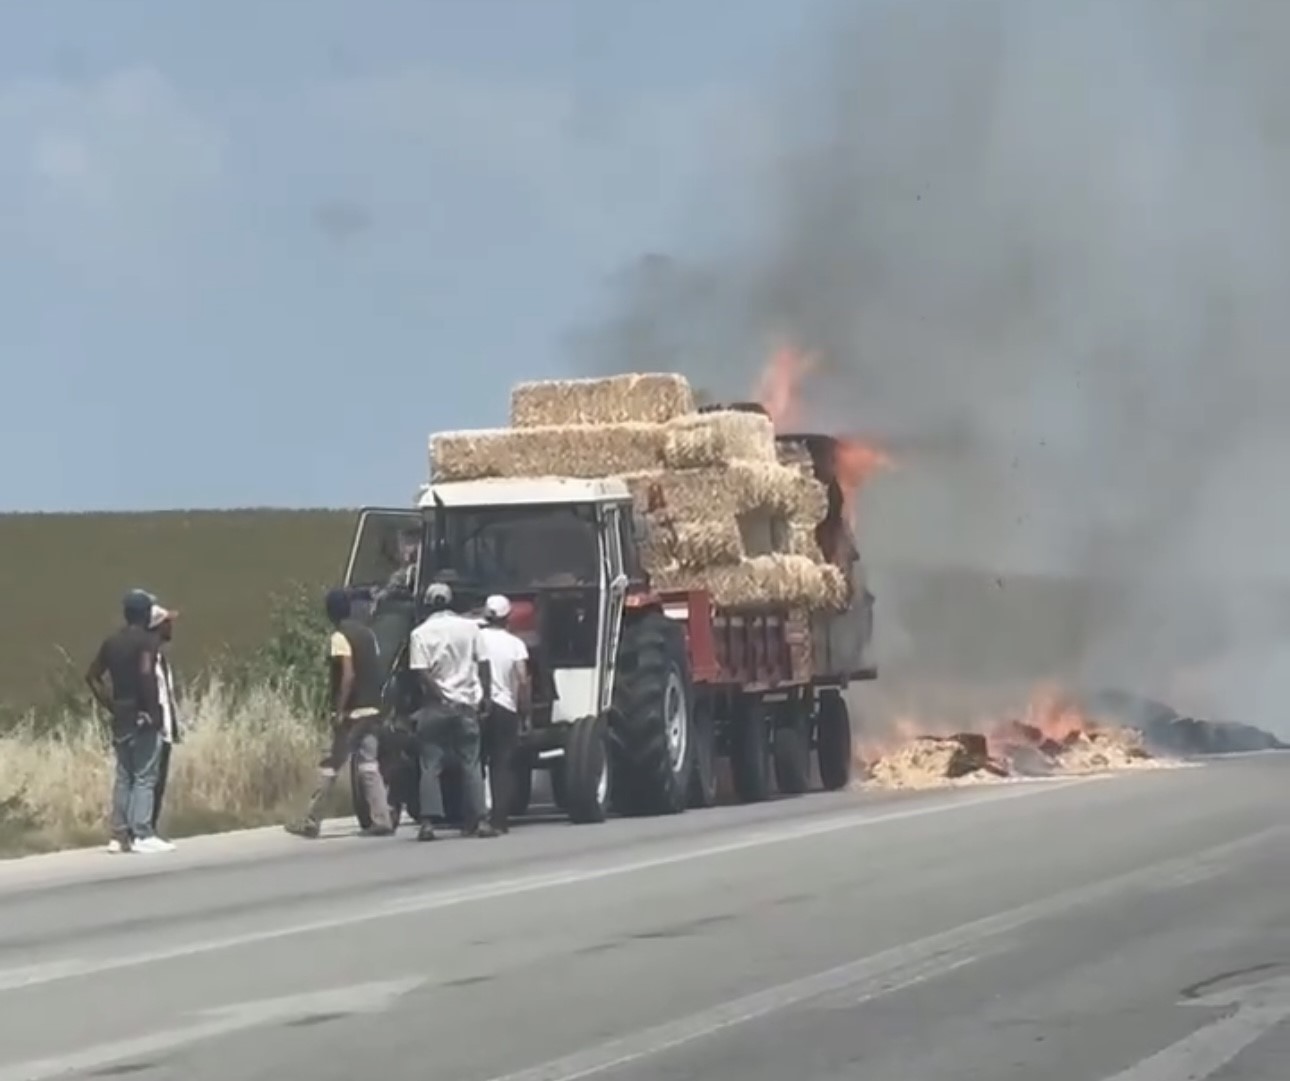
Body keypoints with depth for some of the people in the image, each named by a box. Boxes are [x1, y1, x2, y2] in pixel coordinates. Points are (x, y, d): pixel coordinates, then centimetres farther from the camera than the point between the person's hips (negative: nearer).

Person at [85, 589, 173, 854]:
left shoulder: (112, 640, 11)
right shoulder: (146, 639, -11)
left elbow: (93, 675, 13)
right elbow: (146, 673, -25)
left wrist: (109, 704, 13)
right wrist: (152, 708, -18)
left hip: (121, 715, 7)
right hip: (142, 716, -7)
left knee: (124, 776, 11)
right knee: (144, 777, -5)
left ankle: (119, 835, 9)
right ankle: (142, 835, -8)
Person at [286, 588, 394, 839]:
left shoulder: (339, 637, -10)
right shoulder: (368, 634, 12)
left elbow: (348, 675, -18)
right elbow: (376, 671, 12)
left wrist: (339, 710, -17)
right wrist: (373, 699, 16)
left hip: (351, 713, -7)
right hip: (372, 710, 7)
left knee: (329, 768, -1)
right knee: (369, 766, 6)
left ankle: (311, 822, 4)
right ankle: (381, 821, -4)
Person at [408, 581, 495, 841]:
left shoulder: (420, 633, -4)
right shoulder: (469, 627, 3)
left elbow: (422, 674, -12)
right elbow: (483, 664, 2)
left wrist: (441, 697, -11)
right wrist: (485, 695, 7)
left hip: (435, 706, -2)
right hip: (466, 704, 2)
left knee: (430, 766, 0)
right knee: (471, 764, 7)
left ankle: (428, 821, -10)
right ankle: (477, 820, 1)